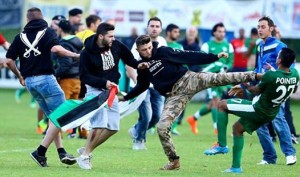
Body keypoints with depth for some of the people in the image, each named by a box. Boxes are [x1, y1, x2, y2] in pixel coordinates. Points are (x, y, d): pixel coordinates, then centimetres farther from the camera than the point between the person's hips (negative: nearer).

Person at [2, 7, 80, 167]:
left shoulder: (21, 36, 12)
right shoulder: (47, 32, 1)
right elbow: (55, 48, -19)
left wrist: (20, 76, 23)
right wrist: (76, 55, -9)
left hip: (29, 81, 6)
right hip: (45, 78, -6)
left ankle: (61, 152, 7)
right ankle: (40, 152, -10)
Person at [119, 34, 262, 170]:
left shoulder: (163, 52, -3)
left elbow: (189, 56, -6)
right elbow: (141, 86, 25)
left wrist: (215, 57, -10)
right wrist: (125, 97, 22)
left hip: (187, 80, -3)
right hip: (174, 96, 3)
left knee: (217, 78, -25)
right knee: (162, 127, -8)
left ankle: (253, 76, -24)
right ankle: (174, 161, 7)